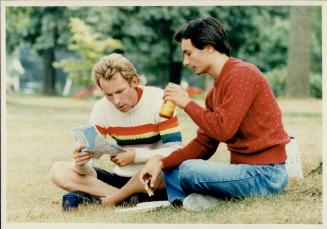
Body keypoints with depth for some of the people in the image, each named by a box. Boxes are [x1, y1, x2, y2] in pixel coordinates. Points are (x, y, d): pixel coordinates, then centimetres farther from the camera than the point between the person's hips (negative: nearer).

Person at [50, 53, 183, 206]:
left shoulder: (158, 100, -13)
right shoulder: (101, 109, -3)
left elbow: (175, 150, -18)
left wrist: (135, 155, -27)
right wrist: (81, 164, -27)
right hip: (121, 178, 5)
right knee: (58, 171, -10)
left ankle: (106, 200, -21)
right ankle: (128, 198, -25)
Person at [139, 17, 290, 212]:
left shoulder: (242, 74, -13)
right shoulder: (215, 91, 16)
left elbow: (223, 130, -23)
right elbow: (204, 143, 12)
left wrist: (187, 103, -10)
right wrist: (161, 162, -1)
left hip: (265, 173, -10)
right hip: (245, 167, 10)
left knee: (189, 171, -28)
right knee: (171, 170, 14)